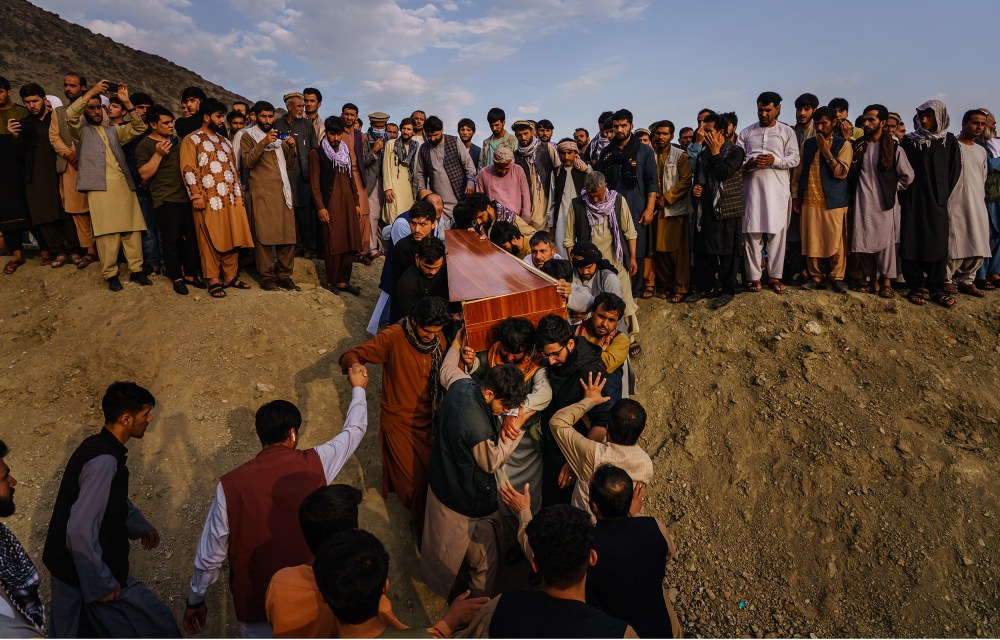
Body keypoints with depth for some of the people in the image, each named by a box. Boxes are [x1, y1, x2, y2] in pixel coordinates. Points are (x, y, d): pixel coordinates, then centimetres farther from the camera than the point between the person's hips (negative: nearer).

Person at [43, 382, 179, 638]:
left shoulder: (98, 446, 4)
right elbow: (81, 530, -31)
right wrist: (101, 584, -23)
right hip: (86, 571, -10)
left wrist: (141, 526, 28)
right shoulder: (104, 460, -27)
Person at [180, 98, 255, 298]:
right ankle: (213, 279, 7)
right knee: (211, 240, 0)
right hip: (209, 199, -6)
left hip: (231, 198, 6)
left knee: (232, 237, 7)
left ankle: (230, 276, 17)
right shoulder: (191, 140, 0)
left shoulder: (224, 140, 20)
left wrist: (239, 190, 14)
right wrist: (196, 195, -15)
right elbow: (188, 170, -7)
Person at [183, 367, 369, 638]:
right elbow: (354, 430, 2)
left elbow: (210, 555, -8)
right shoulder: (314, 465, -15)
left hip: (256, 604, 0)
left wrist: (195, 601, 10)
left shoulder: (231, 485, -18)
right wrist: (358, 388, 19)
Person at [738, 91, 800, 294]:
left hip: (777, 189, 0)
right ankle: (753, 276, 2)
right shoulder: (746, 133, 14)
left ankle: (775, 276, 6)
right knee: (752, 231, -3)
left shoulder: (787, 132, 10)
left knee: (777, 232, -1)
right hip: (752, 188, 1)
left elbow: (794, 159, 2)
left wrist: (775, 160, -15)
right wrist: (747, 165, -12)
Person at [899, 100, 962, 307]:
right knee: (912, 242, -1)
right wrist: (904, 195, -2)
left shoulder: (949, 141, 6)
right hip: (912, 201, 0)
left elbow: (955, 171, 7)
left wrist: (943, 195, 3)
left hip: (936, 201, 1)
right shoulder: (909, 141, 4)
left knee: (938, 243, 1)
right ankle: (916, 287, 5)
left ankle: (937, 288, 7)